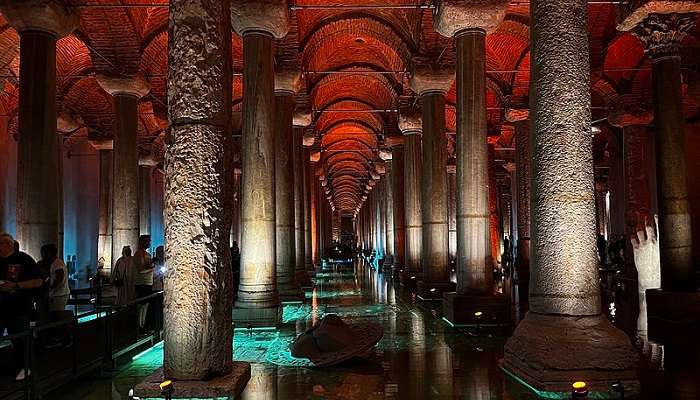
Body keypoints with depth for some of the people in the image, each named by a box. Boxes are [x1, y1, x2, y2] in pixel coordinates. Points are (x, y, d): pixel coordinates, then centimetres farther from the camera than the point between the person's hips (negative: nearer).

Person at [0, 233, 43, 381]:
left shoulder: (23, 259, -5)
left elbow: (38, 281, -8)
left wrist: (15, 285, -18)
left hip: (19, 309, -4)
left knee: (19, 340, 6)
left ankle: (22, 367, 21)